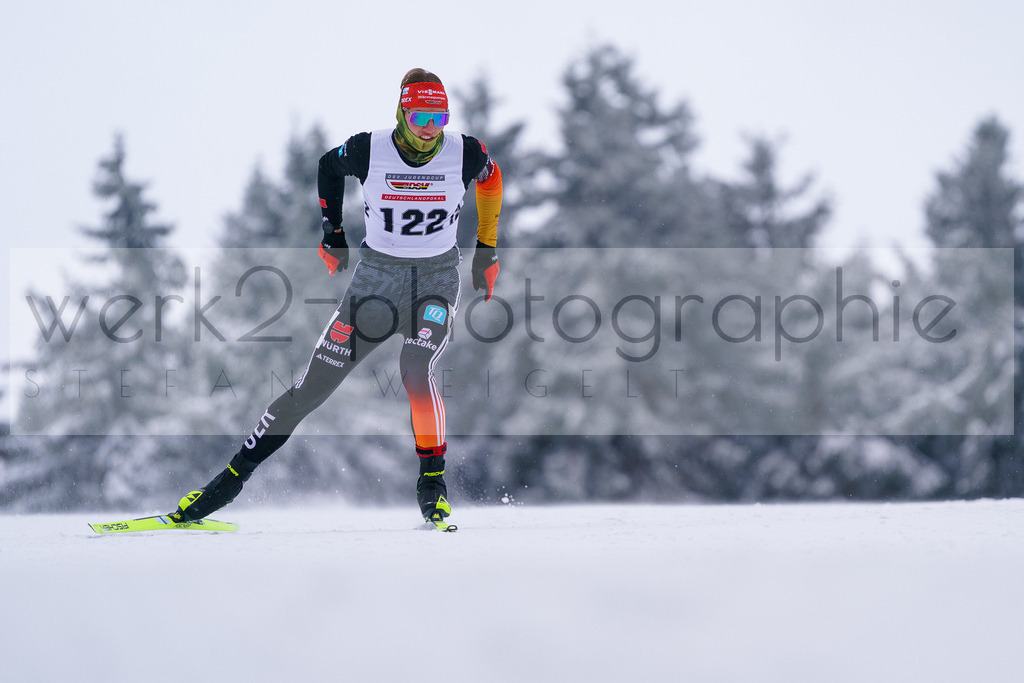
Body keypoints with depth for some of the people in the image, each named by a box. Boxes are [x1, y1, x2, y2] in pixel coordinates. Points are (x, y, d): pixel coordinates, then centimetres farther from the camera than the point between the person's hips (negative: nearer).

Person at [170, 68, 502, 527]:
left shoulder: (465, 154, -12)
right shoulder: (368, 151, -13)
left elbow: (491, 179, 11)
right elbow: (328, 166, 10)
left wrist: (486, 251, 13)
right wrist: (332, 235, 12)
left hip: (437, 282, -1)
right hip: (376, 278, 1)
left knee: (416, 372, -29)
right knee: (312, 387, -2)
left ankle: (433, 481, -12)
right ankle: (232, 478, 8)